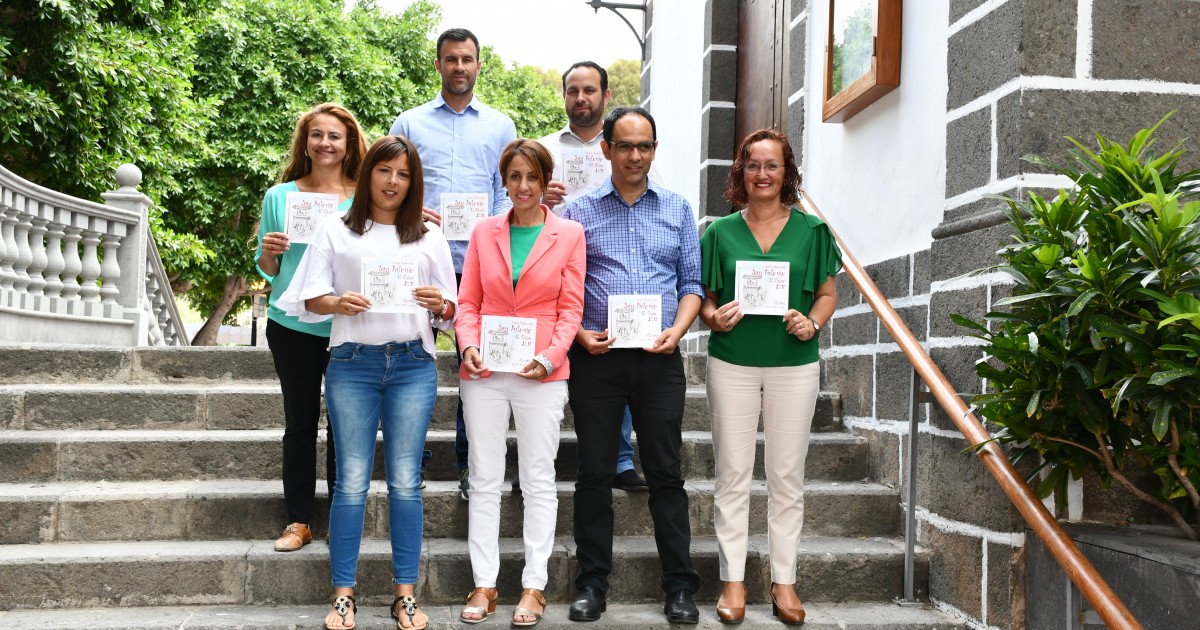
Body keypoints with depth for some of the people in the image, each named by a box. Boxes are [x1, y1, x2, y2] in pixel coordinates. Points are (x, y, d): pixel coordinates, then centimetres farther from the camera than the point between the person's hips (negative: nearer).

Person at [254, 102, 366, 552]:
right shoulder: (280, 196, 5)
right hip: (292, 326, 1)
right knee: (299, 423, 8)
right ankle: (298, 521, 17)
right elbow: (267, 271, 10)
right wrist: (268, 253, -11)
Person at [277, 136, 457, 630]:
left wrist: (442, 304, -10)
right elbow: (310, 299, 6)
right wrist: (338, 304, -14)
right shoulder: (336, 231, 10)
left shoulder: (429, 237, 13)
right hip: (352, 362, -1)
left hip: (412, 365, 1)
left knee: (405, 481, 2)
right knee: (352, 481, 0)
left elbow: (451, 313, 12)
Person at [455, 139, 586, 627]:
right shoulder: (485, 232, 9)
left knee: (539, 480, 4)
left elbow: (571, 309, -1)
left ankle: (534, 586, 13)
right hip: (485, 370, 2)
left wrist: (548, 357, -13)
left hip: (541, 373, -2)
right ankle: (484, 583, 15)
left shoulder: (569, 234, 2)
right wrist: (469, 346, -9)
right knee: (484, 479, 6)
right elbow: (468, 301, 8)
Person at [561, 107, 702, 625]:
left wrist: (676, 331, -7)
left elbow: (692, 283, 9)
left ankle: (679, 587, 13)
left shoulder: (678, 209, 11)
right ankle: (591, 583, 16)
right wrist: (579, 333, -10)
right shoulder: (579, 212, 7)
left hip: (659, 359, 1)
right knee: (594, 473, 5)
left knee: (666, 473, 4)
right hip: (596, 357, 0)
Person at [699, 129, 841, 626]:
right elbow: (703, 297, 8)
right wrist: (715, 318, -13)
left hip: (794, 365, 0)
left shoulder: (810, 230, 4)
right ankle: (733, 580, 14)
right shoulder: (721, 232, 5)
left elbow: (827, 294, 8)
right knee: (733, 474, 4)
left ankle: (784, 581, 17)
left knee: (787, 477, 6)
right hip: (732, 364, 0)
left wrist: (812, 322, -12)